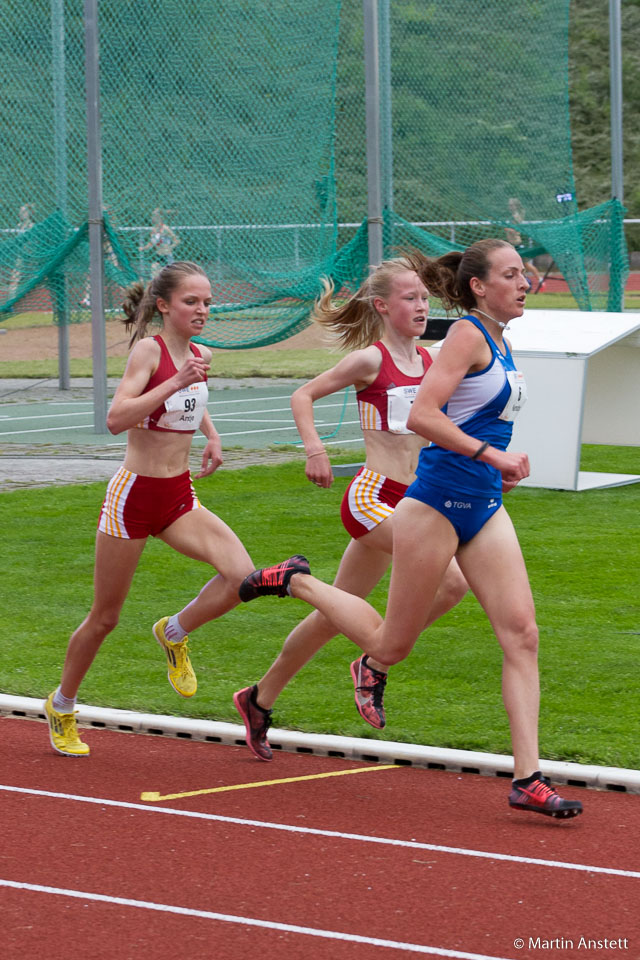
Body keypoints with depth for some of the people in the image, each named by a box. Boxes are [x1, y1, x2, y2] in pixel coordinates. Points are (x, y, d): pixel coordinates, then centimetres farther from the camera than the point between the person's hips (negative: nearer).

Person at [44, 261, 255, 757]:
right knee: (105, 618, 6)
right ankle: (62, 706, 29)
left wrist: (212, 433, 13)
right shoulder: (148, 349, -14)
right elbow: (116, 418, -27)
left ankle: (174, 635, 8)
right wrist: (175, 382, -31)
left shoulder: (201, 355, 5)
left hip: (180, 497, 6)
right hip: (135, 493, -6)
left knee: (241, 575, -18)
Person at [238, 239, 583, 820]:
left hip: (483, 508, 8)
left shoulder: (500, 343, 15)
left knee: (521, 633, -6)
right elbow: (421, 415, -23)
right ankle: (295, 582, 27)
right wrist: (490, 454, -25)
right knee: (391, 646, 4)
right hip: (437, 503, -8)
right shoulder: (467, 335, -12)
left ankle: (527, 779, -4)